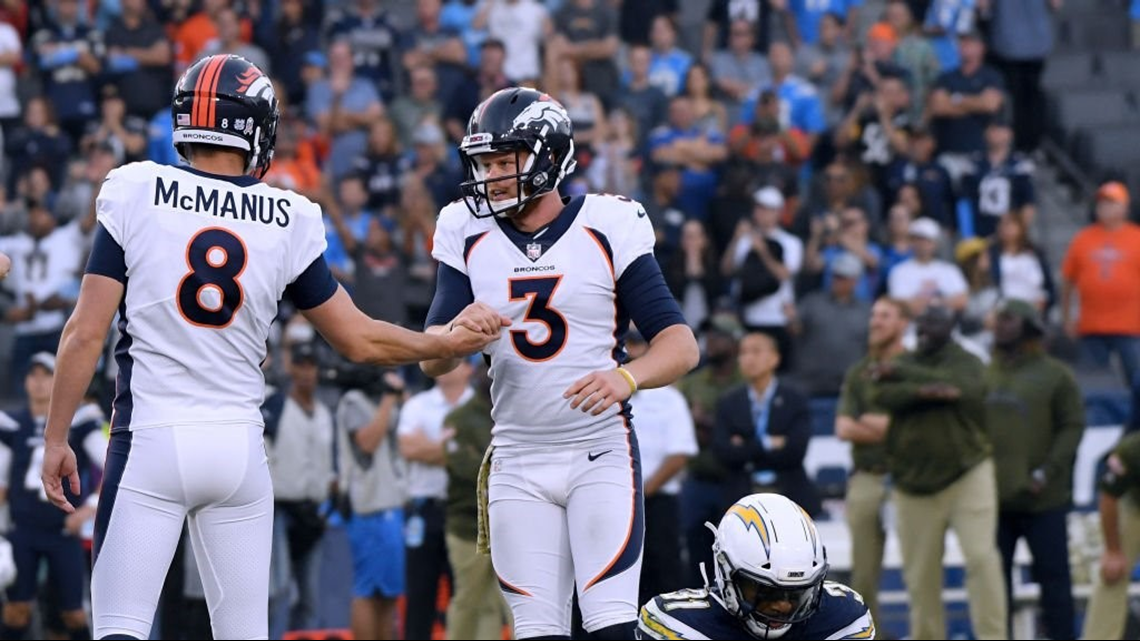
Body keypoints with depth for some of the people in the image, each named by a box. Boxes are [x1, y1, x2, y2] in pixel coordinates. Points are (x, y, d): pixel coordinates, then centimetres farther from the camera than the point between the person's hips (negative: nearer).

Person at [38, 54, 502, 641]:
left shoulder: (135, 195, -4)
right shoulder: (289, 223, 2)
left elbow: (86, 333, -6)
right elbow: (359, 340, 9)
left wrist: (55, 439, 3)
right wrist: (448, 344, 25)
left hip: (150, 440, -2)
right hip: (239, 444, 2)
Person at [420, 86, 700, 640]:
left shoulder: (608, 230, -5)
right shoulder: (469, 236, 4)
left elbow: (681, 345, -8)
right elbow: (431, 361, 2)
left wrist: (627, 377, -29)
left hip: (600, 453, -3)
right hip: (517, 464, 3)